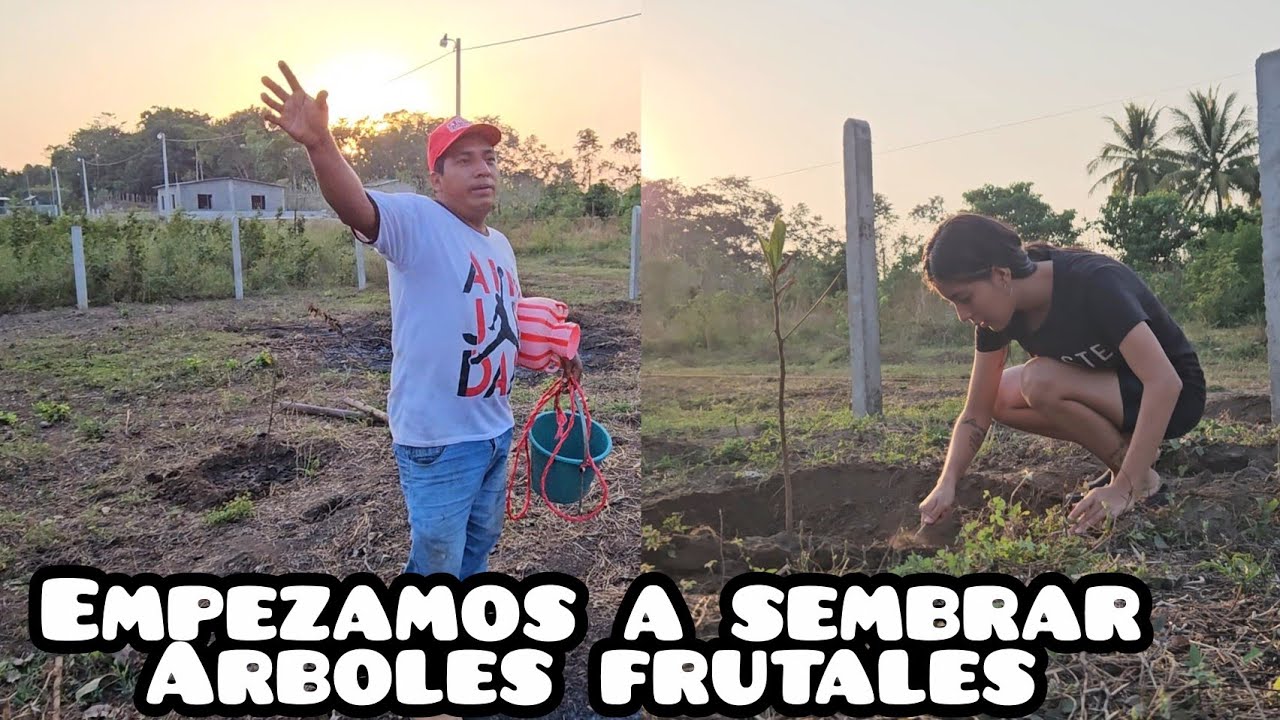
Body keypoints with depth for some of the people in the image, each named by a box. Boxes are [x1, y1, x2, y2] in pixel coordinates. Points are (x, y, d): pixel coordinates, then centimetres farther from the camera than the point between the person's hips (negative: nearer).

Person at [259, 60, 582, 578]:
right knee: (436, 560, 8)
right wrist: (320, 144, -54)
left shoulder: (499, 244, 10)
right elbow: (355, 206, -37)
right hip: (438, 437, -8)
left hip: (496, 430, 8)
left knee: (480, 541, 26)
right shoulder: (418, 222, -15)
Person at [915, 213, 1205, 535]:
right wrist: (947, 484, -23)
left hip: (1175, 397, -7)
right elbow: (977, 413, -8)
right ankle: (1126, 449, 2)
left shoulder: (1093, 283, -31)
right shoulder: (999, 312, -11)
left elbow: (1165, 382, -37)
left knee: (1040, 382, -29)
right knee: (1002, 397, -12)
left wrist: (1124, 489, -41)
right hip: (1110, 389, 7)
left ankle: (1142, 476, -9)